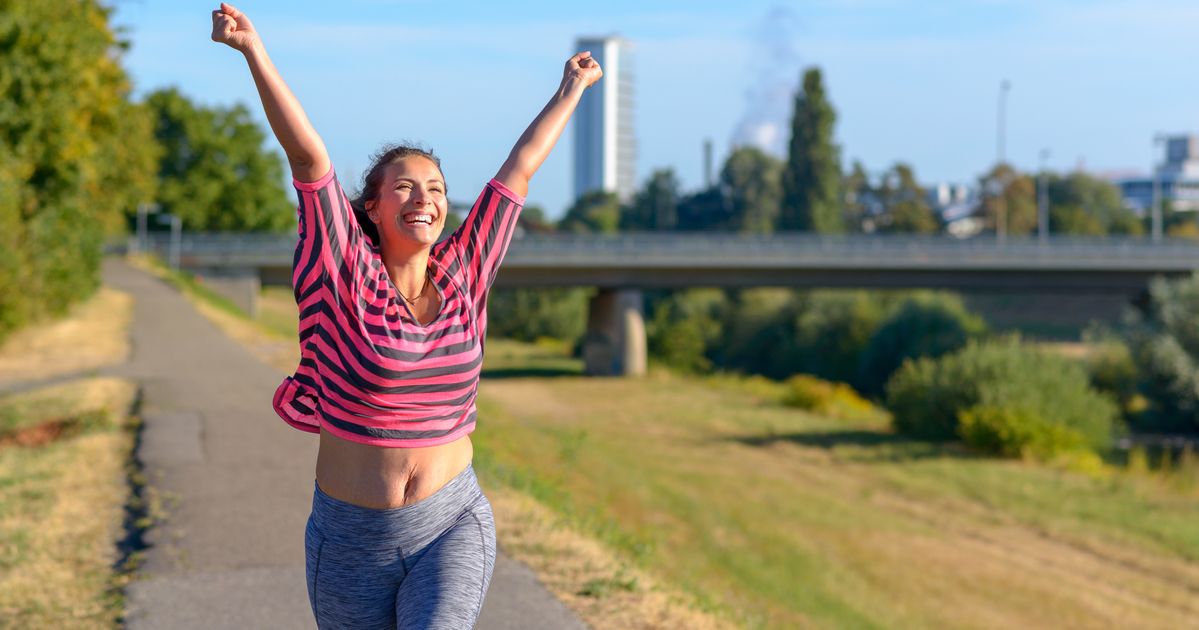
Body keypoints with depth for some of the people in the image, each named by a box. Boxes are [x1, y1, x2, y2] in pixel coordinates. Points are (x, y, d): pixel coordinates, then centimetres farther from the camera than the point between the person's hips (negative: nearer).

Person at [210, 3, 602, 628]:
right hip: (352, 541, -1)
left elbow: (518, 170, 9)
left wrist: (570, 91, 20)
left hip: (451, 528, 1)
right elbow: (308, 156, -17)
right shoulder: (344, 279, -8)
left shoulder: (461, 278, 0)